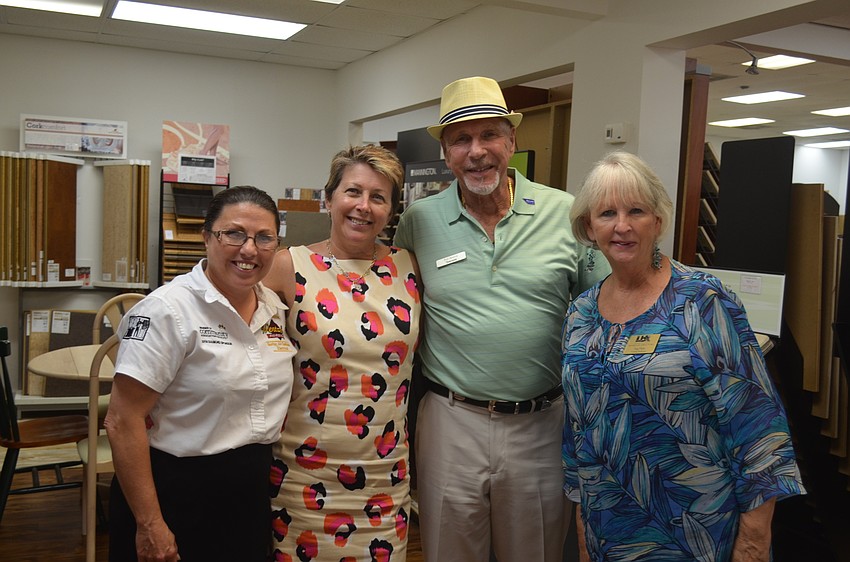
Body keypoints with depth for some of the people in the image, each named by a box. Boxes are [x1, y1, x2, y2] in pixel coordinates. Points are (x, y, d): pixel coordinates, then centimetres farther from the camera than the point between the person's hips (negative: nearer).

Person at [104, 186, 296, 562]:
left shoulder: (274, 307, 3)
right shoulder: (170, 309, -17)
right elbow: (123, 421, -18)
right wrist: (149, 524, -18)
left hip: (252, 495, 6)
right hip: (176, 496, -6)